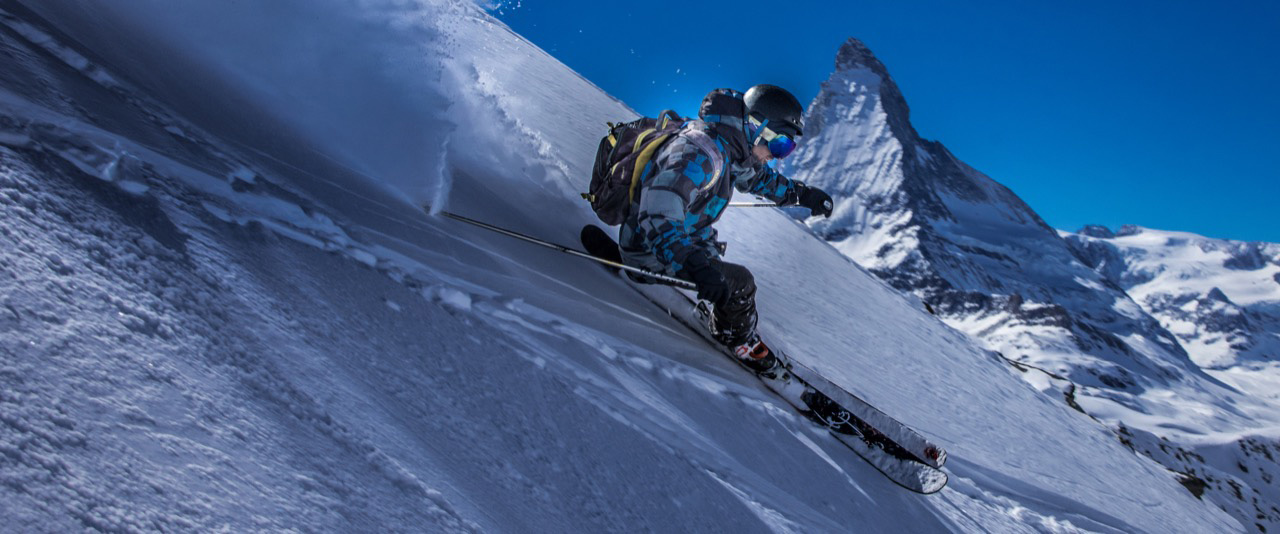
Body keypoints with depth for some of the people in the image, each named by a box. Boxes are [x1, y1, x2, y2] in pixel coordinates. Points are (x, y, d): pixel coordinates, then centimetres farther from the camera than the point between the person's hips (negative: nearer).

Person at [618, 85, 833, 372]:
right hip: (651, 254, -10)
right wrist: (696, 266, -55)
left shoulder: (729, 148, -2)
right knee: (739, 282, -14)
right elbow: (659, 218, -43)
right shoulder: (698, 154, -32)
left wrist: (800, 193, 19)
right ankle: (739, 343, 12)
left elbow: (754, 175, 22)